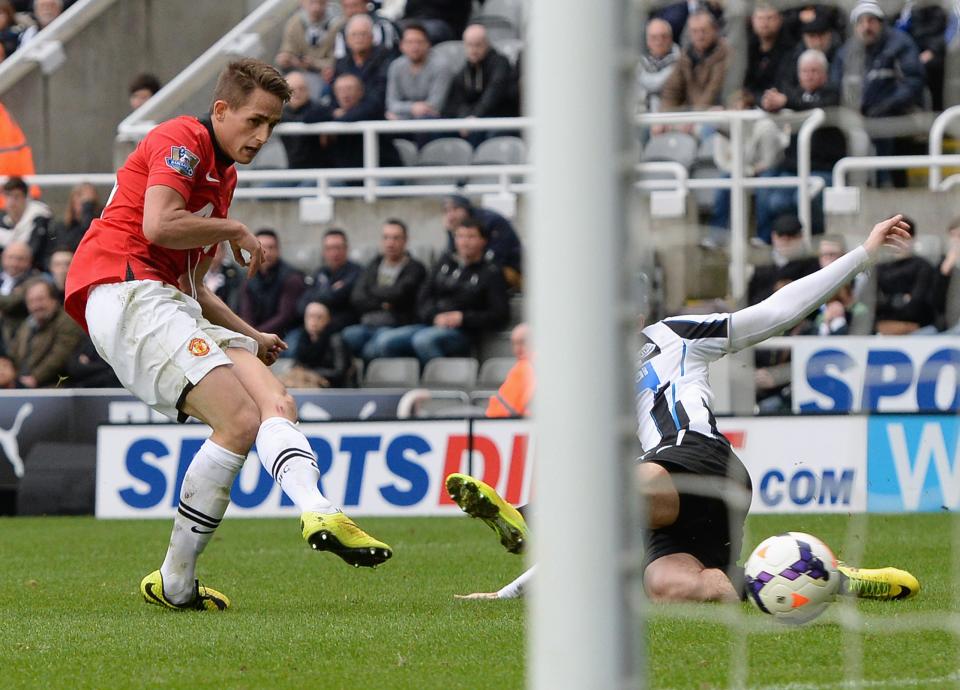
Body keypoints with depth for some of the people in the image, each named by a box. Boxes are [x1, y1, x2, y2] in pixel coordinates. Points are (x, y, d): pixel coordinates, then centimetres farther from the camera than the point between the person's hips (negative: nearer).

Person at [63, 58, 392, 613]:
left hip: (171, 306, 10)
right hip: (125, 289, -10)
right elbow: (158, 225, -19)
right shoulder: (182, 141, -2)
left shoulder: (224, 175, 28)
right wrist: (235, 231, -4)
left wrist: (251, 337, 23)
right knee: (240, 420, -21)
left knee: (276, 404, -12)